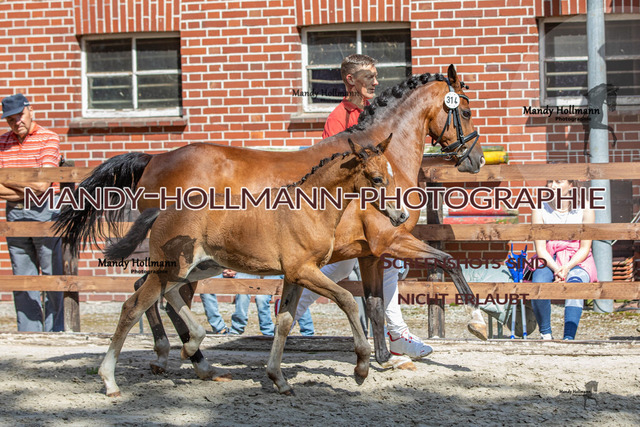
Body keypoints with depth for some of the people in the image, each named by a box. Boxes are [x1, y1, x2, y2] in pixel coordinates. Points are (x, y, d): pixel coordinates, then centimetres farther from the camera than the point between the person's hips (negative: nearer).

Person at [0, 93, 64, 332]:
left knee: (52, 276, -1)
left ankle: (54, 333, 4)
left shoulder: (48, 139, -5)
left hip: (44, 214, -4)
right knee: (23, 279, 7)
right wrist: (28, 191, -11)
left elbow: (42, 185, -14)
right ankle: (28, 335, 12)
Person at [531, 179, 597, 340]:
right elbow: (540, 249, -5)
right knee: (538, 284, -33)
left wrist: (567, 268, -21)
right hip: (548, 260, 1)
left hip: (577, 261, -1)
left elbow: (585, 248, -4)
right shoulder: (540, 211, -1)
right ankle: (545, 333, -16)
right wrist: (556, 269, -23)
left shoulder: (585, 210, -2)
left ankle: (568, 337, -45)